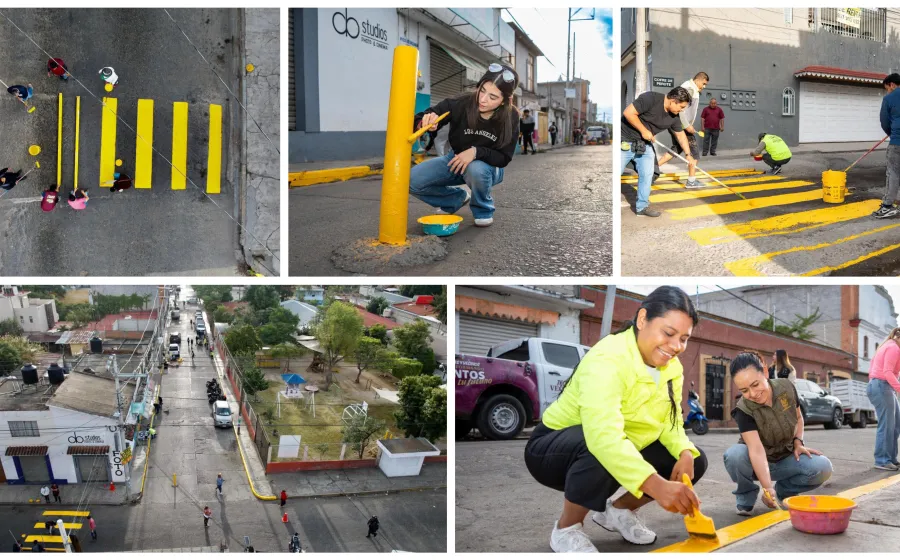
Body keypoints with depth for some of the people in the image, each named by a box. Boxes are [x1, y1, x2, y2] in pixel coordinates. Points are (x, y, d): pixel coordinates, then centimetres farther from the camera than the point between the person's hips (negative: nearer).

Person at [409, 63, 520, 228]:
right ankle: (457, 198, 10)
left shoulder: (510, 117, -22)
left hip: (487, 166, -2)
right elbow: (425, 119, -19)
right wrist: (427, 122, -45)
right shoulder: (461, 104, -24)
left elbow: (504, 158, -18)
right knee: (412, 180, -18)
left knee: (476, 169, -40)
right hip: (455, 160, 2)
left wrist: (476, 152, -35)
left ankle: (483, 210, -6)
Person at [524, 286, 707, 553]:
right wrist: (657, 485, -56)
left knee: (695, 461, -5)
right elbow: (603, 437, -46)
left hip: (621, 451, 8)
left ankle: (618, 510, 15)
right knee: (601, 452, -39)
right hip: (553, 449, -8)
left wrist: (685, 453, -25)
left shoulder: (672, 368, -5)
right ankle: (566, 529, -13)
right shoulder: (607, 360, -32)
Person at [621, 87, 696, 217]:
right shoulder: (650, 98, -22)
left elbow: (681, 135, 15)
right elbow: (628, 112, -25)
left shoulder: (673, 117, 1)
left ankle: (642, 206, 14)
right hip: (625, 141, -7)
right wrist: (644, 130, -20)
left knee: (647, 175, 3)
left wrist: (688, 155, 15)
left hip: (644, 145, 7)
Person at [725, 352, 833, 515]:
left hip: (786, 457, 3)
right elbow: (756, 450, -37)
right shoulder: (744, 410, -26)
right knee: (734, 455, -38)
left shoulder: (786, 388, -14)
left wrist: (798, 442, -11)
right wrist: (768, 488, -49)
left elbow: (798, 418, 7)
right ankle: (746, 496, -7)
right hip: (759, 462, -3)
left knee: (823, 468, -26)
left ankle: (782, 490, 2)